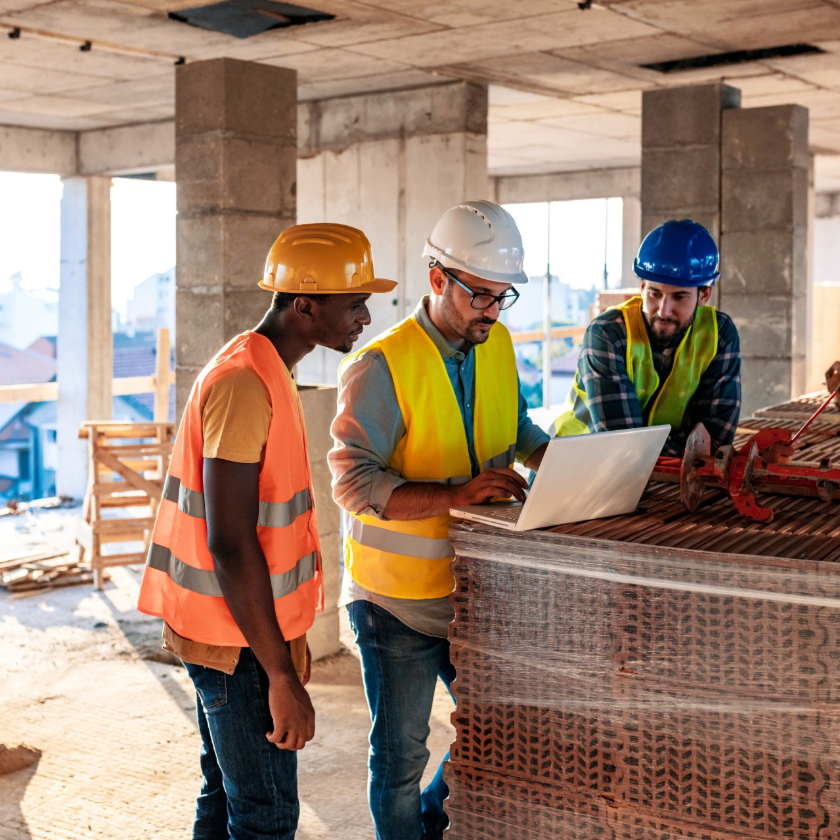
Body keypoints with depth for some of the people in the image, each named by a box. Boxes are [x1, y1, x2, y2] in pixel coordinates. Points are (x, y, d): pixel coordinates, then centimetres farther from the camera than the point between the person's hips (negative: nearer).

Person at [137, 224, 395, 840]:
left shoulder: (262, 369, 12)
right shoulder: (244, 384, -21)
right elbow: (229, 542, -25)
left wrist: (282, 654, 22)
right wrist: (282, 675, -23)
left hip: (241, 626, 10)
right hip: (240, 635, -10)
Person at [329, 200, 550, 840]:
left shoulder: (497, 344, 4)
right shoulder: (380, 367, -18)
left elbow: (517, 429, 19)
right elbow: (354, 481, -25)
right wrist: (455, 494, -35)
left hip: (474, 588, 6)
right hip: (397, 597, -6)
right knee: (401, 757, 6)